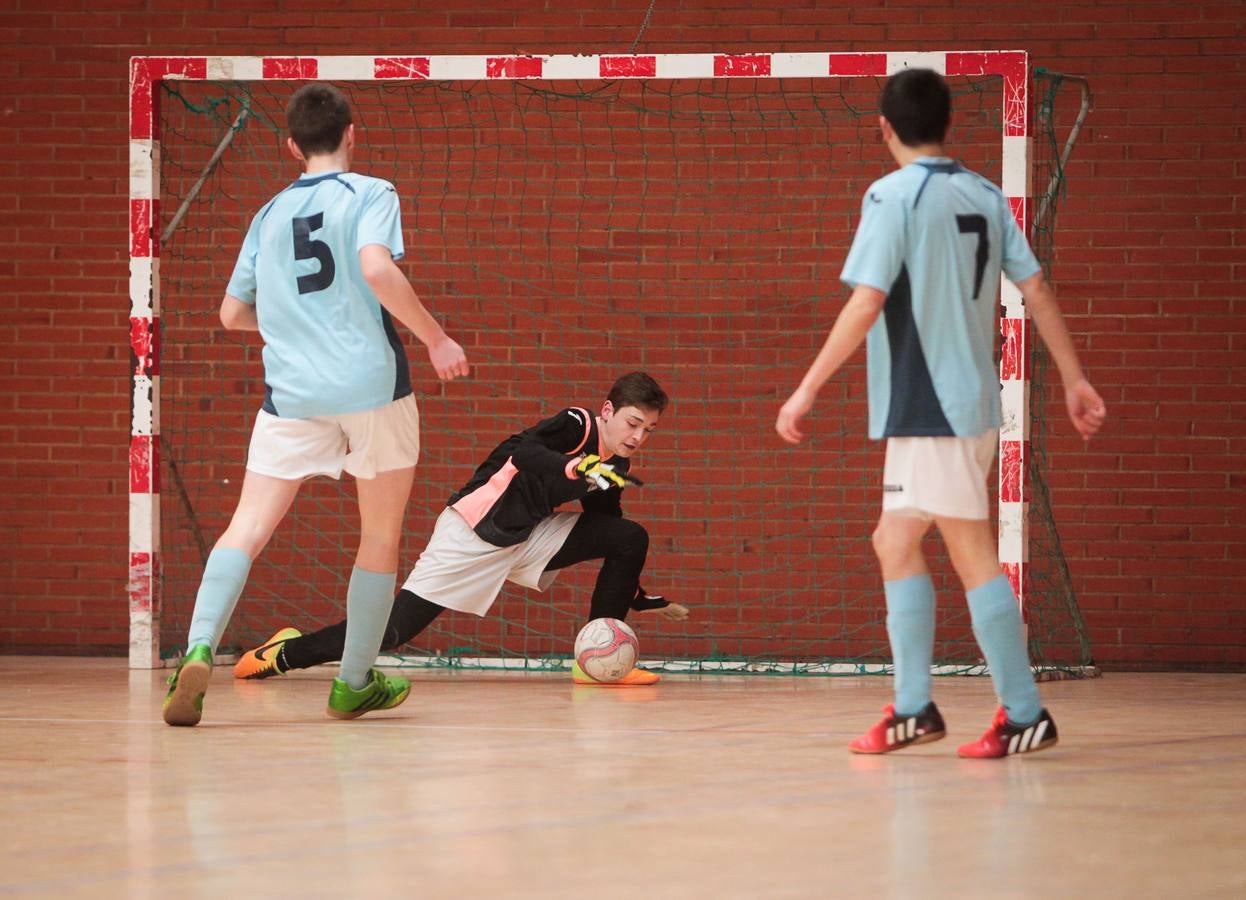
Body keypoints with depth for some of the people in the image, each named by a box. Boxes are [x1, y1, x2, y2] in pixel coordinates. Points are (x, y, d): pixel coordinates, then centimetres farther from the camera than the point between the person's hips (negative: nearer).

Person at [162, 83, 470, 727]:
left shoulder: (270, 215, 16)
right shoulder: (369, 194, 1)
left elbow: (233, 313, 20)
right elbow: (377, 268, -18)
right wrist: (436, 339, -10)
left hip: (292, 390, 3)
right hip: (372, 384, -3)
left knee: (249, 526, -4)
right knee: (380, 536, 13)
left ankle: (199, 650, -27)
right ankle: (354, 684, 16)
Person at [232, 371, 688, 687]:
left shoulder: (614, 468, 7)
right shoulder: (577, 425, -17)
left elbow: (608, 529, 20)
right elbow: (523, 450, -36)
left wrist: (639, 595, 16)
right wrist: (580, 471, -47)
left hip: (528, 538, 8)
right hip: (473, 532, -8)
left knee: (631, 539, -5)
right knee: (391, 631, -13)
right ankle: (284, 654, 7)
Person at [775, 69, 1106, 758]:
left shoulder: (893, 195, -11)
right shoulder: (985, 196, 10)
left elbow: (866, 303, -17)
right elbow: (1035, 290, 9)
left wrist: (807, 389, -14)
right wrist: (1074, 380, 14)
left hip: (931, 408, -8)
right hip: (971, 402, 8)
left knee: (973, 556, -5)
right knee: (895, 544, 14)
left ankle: (1025, 716, -3)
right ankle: (913, 708, 15)